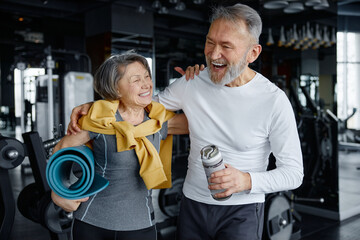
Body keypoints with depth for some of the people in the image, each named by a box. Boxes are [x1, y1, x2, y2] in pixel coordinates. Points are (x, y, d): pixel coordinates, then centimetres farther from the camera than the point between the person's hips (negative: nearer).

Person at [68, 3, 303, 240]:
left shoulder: (274, 101, -16)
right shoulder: (192, 83, -6)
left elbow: (294, 172, -11)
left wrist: (247, 181, -28)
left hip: (242, 211, -3)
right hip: (193, 203, 3)